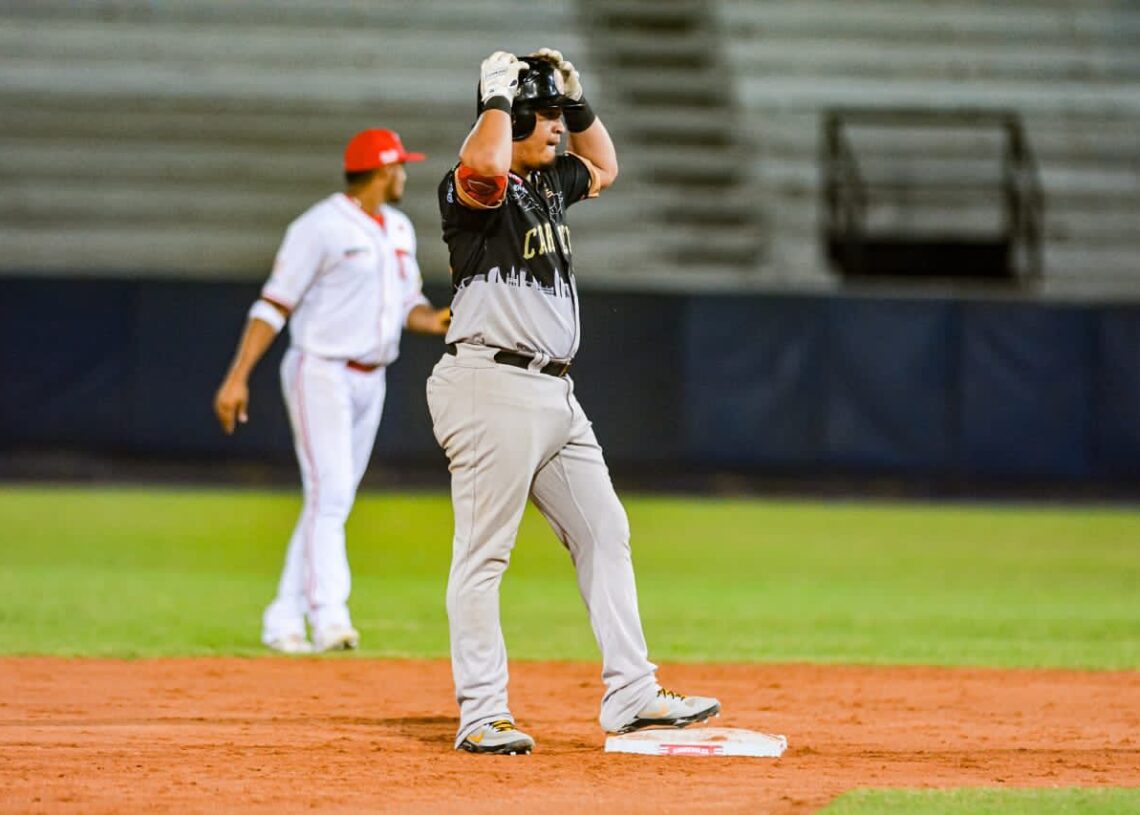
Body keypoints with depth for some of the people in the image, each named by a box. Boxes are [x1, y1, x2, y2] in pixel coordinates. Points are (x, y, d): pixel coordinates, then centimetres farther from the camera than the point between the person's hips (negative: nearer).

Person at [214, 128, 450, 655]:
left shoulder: (398, 229, 13)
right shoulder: (321, 227, -12)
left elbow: (408, 304, 16)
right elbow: (274, 305, -13)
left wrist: (433, 321, -8)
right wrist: (237, 377, -20)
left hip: (369, 382, 8)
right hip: (320, 374, -8)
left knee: (333, 502, 7)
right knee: (329, 494, -17)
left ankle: (284, 621, 12)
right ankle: (329, 618, -26)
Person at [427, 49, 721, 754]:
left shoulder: (548, 182, 16)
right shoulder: (475, 188, -11)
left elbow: (604, 168, 35)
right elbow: (484, 166, -35)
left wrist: (577, 101, 20)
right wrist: (499, 96, -19)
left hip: (556, 394, 10)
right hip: (494, 387, -10)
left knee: (605, 533, 11)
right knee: (484, 553, -5)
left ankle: (631, 696, 16)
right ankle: (482, 716, -2)